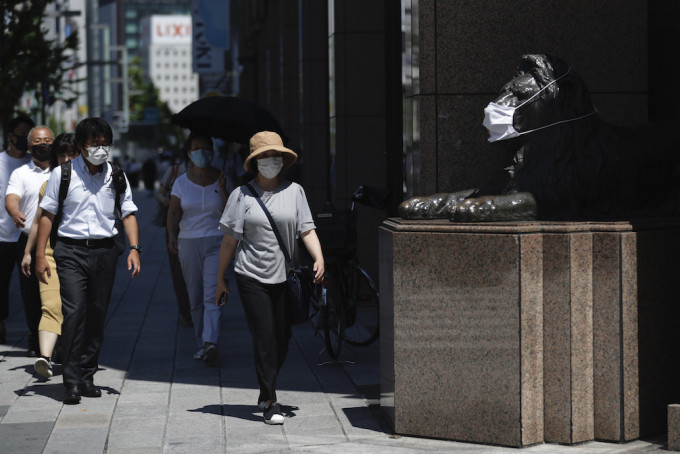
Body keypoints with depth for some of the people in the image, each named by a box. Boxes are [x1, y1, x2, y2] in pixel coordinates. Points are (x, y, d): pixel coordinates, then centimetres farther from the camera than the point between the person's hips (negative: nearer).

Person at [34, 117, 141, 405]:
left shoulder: (116, 177, 9)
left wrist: (134, 248, -4)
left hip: (104, 251, 3)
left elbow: (128, 214, 11)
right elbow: (47, 214, 4)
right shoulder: (62, 174, 1)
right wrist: (40, 254, -1)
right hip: (71, 251, -3)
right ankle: (71, 382, -11)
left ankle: (87, 376, 16)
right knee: (74, 312, -13)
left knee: (97, 315, 6)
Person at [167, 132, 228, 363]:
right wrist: (172, 235, -14)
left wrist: (223, 190, -13)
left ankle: (210, 342, -25)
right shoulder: (182, 182, 7)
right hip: (189, 243, 2)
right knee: (195, 298, 4)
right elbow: (173, 212, 1)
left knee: (212, 294, -15)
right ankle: (201, 343, 14)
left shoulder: (221, 179, 5)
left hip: (217, 242, -2)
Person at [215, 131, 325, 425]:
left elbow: (307, 230, 3)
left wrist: (319, 258, -16)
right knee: (264, 339, -7)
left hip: (285, 278, 2)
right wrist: (220, 279, 6)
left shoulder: (294, 191, 6)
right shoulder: (242, 194, 1)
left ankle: (266, 388, 32)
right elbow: (230, 239, 5)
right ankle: (270, 403, -3)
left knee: (282, 340, 8)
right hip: (252, 278, -2)